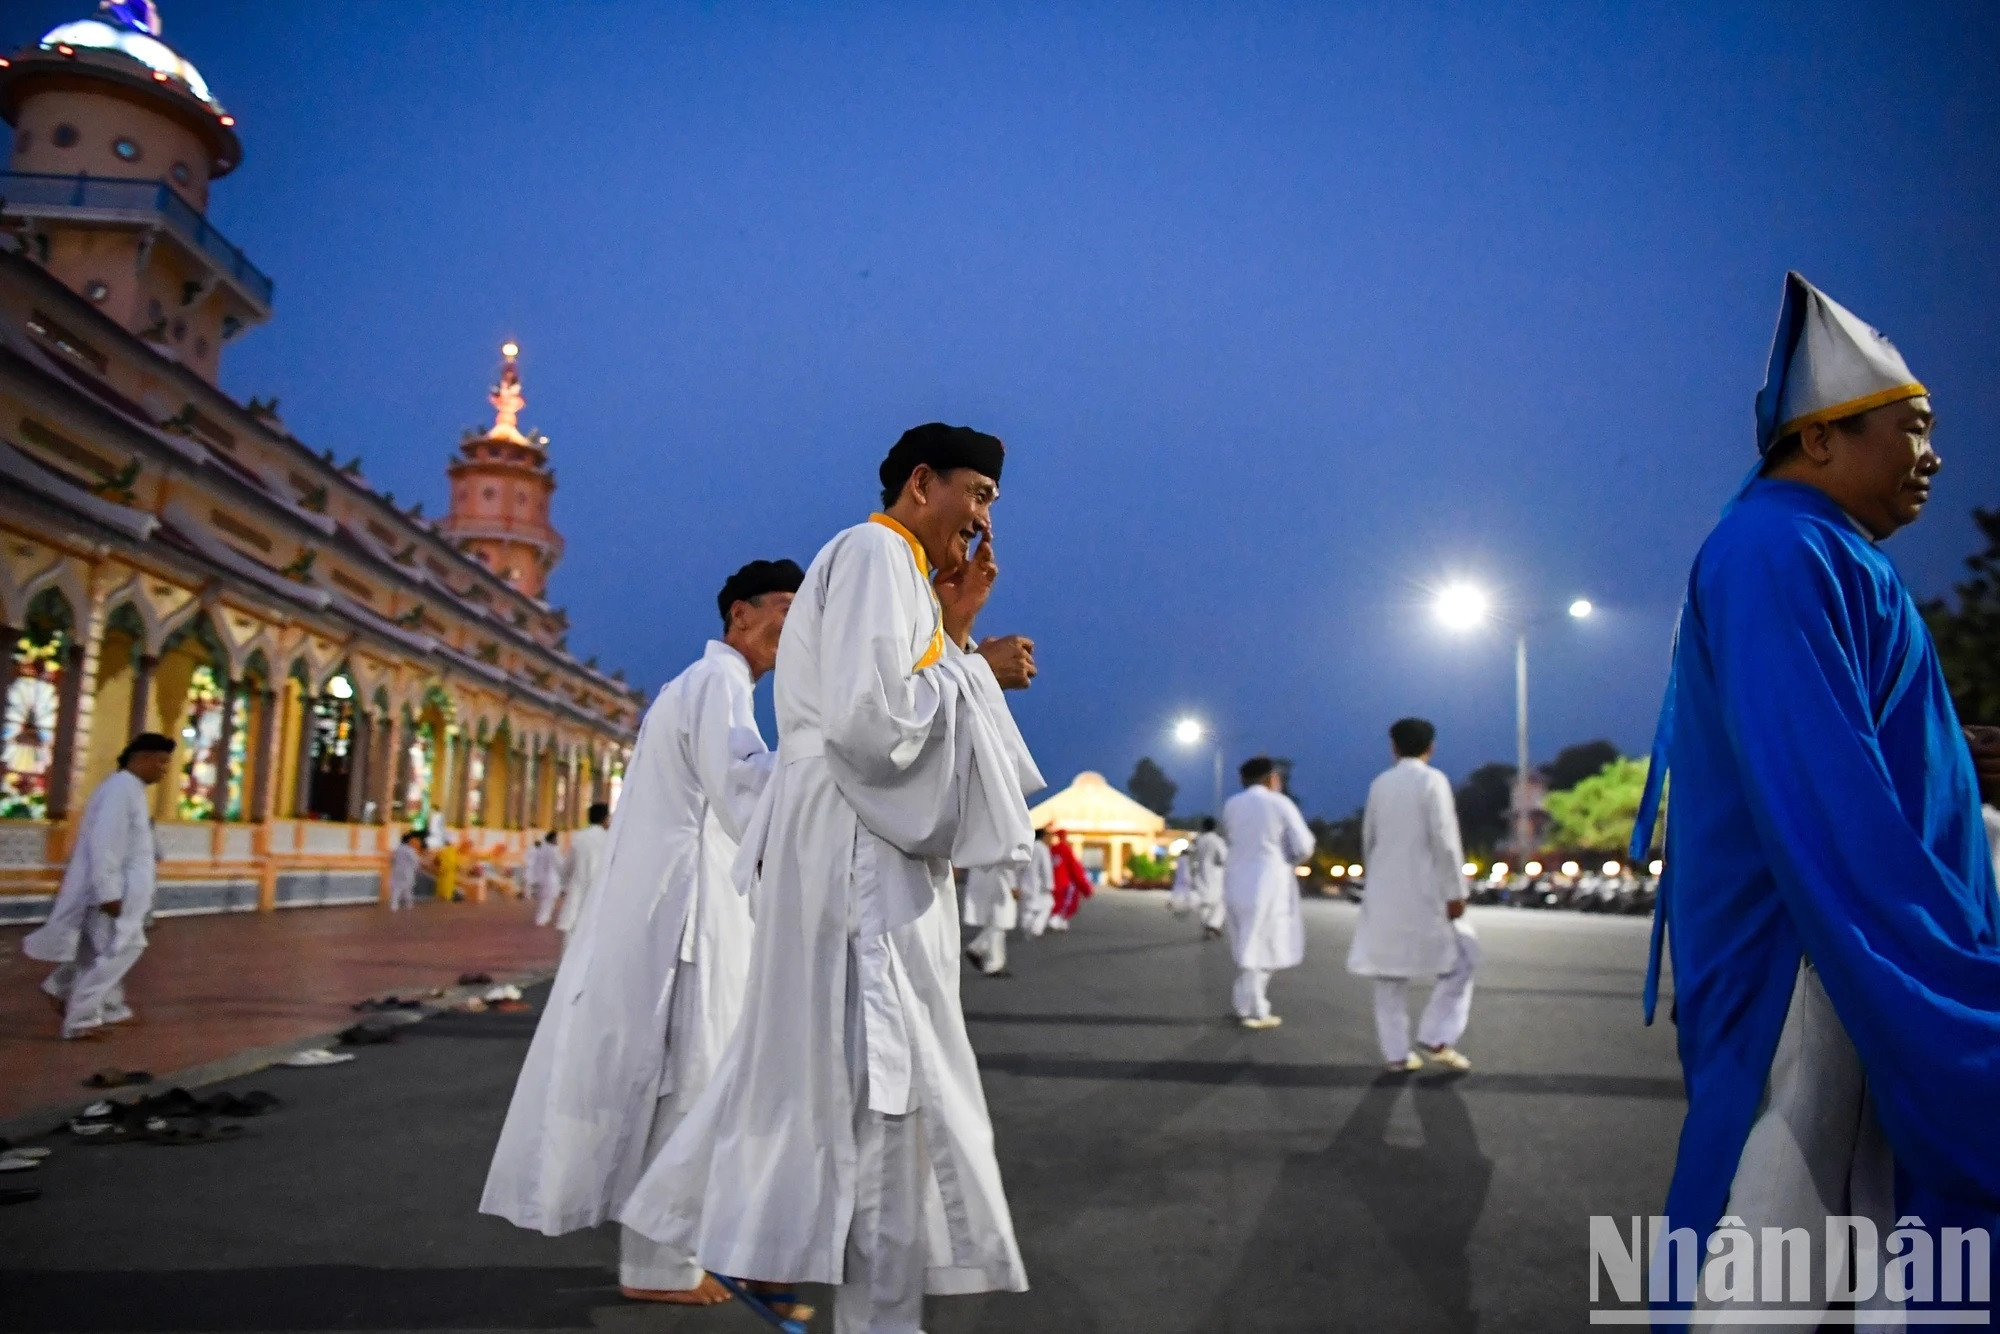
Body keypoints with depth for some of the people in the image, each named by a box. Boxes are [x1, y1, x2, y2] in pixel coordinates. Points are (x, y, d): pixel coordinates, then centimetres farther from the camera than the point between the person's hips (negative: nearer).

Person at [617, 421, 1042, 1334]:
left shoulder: (898, 575, 22)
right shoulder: (874, 554, -9)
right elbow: (872, 718, -21)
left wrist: (954, 630, 14)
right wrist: (979, 671, -8)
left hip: (865, 856, 10)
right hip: (857, 856, -10)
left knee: (823, 1071, 15)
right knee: (884, 1084, -5)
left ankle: (741, 1242, 25)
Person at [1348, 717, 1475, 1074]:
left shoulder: (1379, 784, 9)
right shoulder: (1433, 780, -8)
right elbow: (1445, 840, -14)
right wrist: (1456, 891, -11)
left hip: (1384, 892, 6)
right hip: (1423, 891, -5)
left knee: (1390, 971, 9)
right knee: (1459, 958, 9)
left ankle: (1396, 1053, 11)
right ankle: (1436, 1038, 0)